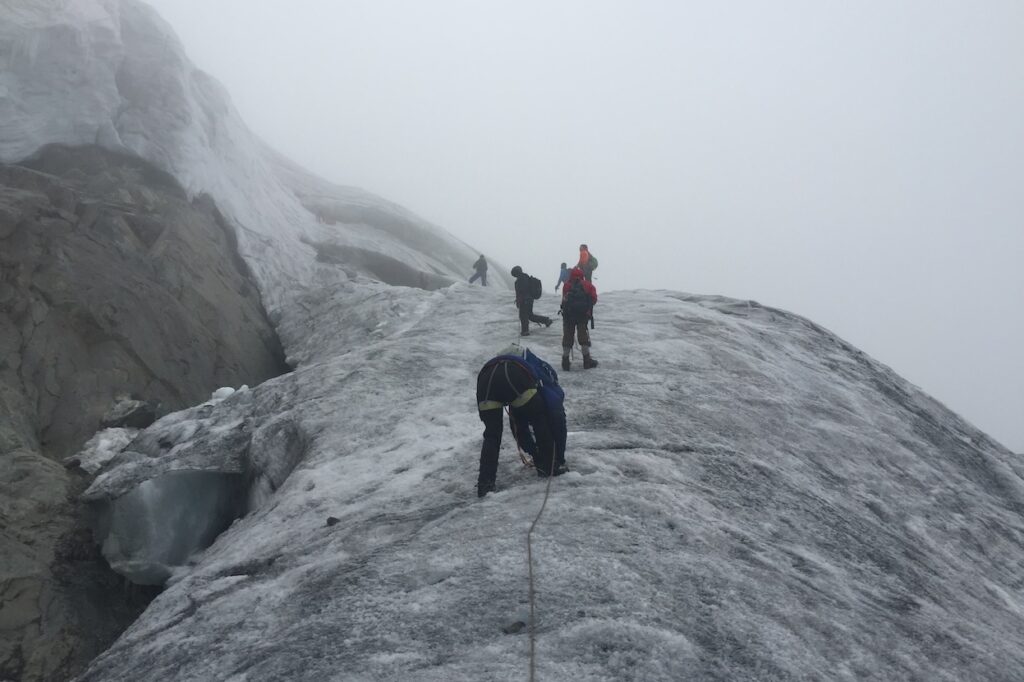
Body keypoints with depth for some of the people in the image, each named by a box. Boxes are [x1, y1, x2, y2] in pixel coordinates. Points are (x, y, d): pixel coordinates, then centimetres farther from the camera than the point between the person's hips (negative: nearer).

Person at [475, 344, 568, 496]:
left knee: (491, 434, 16)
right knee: (541, 422, 20)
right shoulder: (552, 389, 36)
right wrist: (559, 461, 41)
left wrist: (536, 454, 59)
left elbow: (519, 429, 52)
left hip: (486, 375, 5)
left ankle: (485, 483, 8)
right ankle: (549, 466, 27)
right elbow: (559, 426, 32)